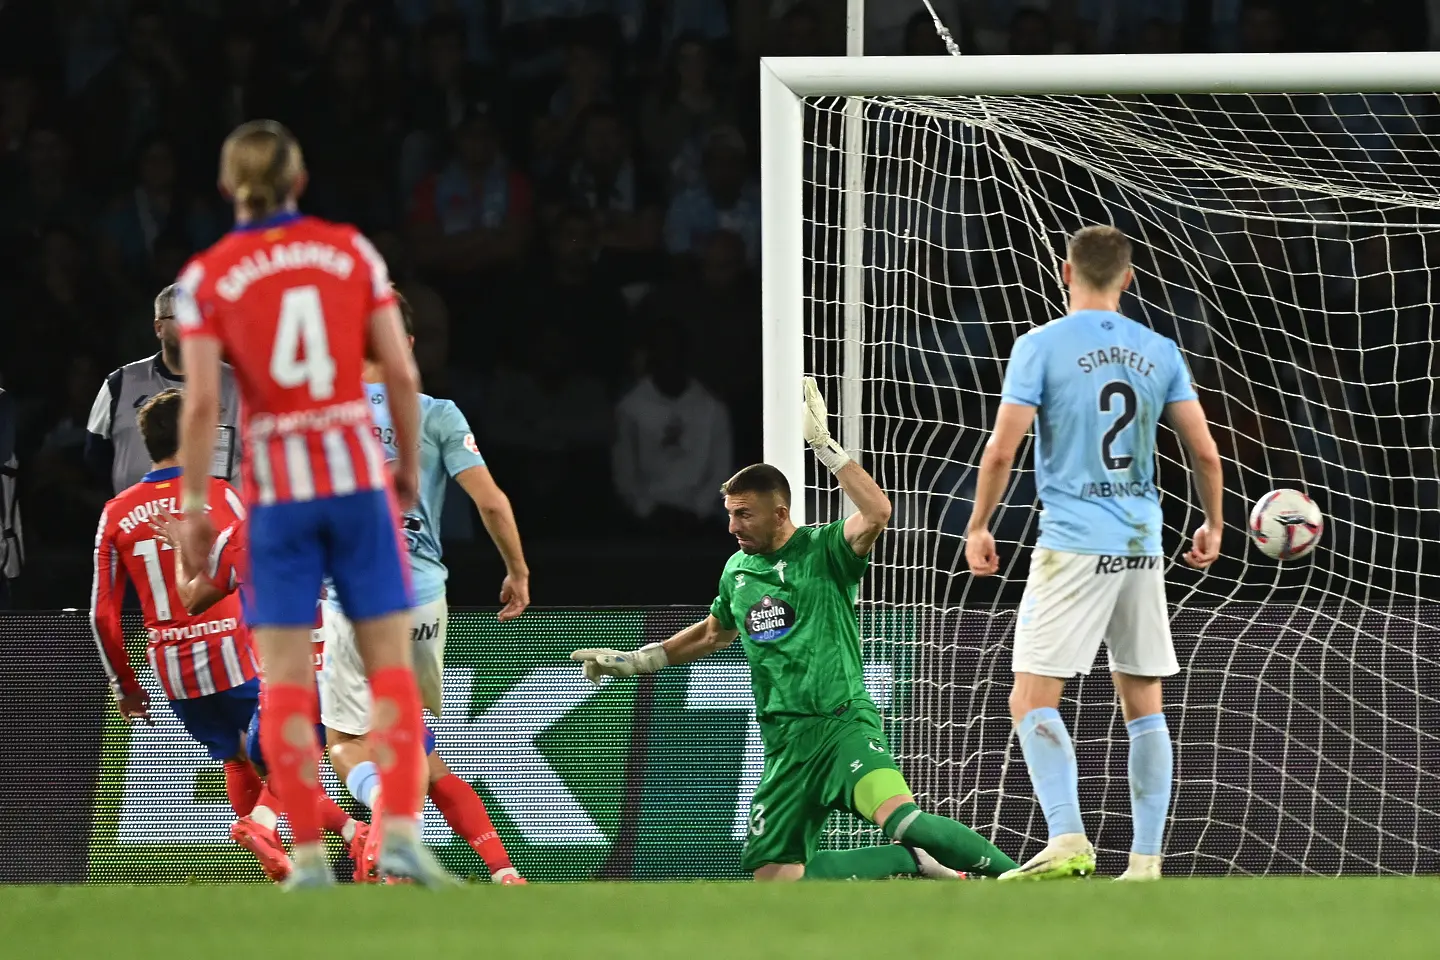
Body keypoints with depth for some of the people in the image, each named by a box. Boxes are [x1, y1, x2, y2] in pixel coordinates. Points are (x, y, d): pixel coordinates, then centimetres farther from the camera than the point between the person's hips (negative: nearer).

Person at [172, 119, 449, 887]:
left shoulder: (206, 277, -2)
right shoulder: (351, 252, 3)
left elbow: (201, 401, -9)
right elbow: (401, 373, 0)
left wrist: (192, 504, -2)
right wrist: (409, 467, 12)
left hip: (276, 485, -1)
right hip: (358, 475, 1)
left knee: (285, 679, 3)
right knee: (391, 661, 5)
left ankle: (308, 855, -3)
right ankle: (400, 833, -9)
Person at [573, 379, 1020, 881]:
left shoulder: (823, 551, -4)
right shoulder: (737, 571, 15)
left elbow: (876, 513, -25)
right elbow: (714, 633, 36)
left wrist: (824, 445, -22)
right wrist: (633, 661, 35)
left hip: (843, 722, -7)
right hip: (786, 741, 7)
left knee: (898, 816, -35)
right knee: (774, 878, -5)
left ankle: (1010, 873, -21)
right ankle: (914, 862, 9)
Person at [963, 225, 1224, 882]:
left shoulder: (1041, 346, -4)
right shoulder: (1160, 353, 8)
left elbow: (1001, 450, -9)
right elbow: (1204, 452, 8)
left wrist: (978, 527, 4)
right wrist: (1212, 525, 23)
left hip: (1073, 546, -5)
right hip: (1142, 547, 5)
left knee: (1033, 700, -5)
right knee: (1144, 704, 10)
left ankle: (1067, 840, -22)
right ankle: (1146, 862, 7)